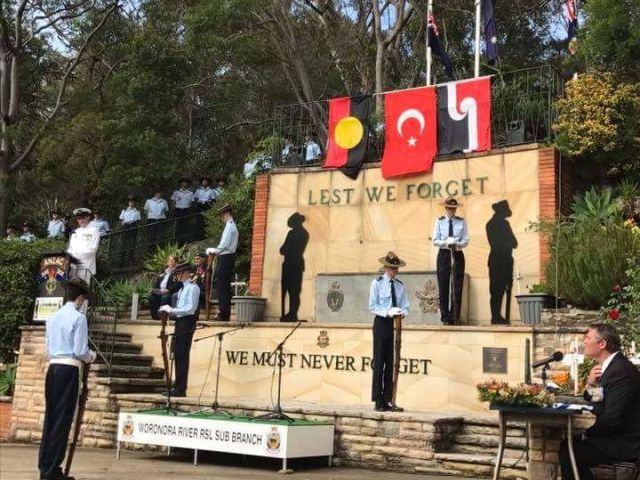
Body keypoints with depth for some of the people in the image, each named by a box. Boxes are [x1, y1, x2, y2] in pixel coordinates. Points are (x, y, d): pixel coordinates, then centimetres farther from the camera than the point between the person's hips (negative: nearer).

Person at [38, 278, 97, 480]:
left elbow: (48, 349, 15)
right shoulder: (79, 317, -8)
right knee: (63, 419, -2)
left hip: (53, 367, 7)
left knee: (50, 416, 11)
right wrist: (90, 357, 9)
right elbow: (80, 351, -10)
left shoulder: (53, 317, 12)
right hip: (69, 369, -7)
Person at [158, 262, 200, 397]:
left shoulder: (192, 287, -10)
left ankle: (181, 389, -5)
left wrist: (171, 310, -17)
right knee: (178, 356, 12)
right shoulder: (183, 288, 19)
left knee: (182, 356, -8)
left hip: (187, 322, -9)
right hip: (180, 322, 9)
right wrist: (168, 311, 4)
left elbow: (190, 308, -19)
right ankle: (177, 386, 19)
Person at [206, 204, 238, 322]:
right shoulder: (232, 226, 15)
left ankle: (223, 315, -3)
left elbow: (223, 245, -21)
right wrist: (215, 251, 13)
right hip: (229, 257, 10)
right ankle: (225, 314, 18)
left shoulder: (229, 226, -15)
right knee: (225, 287, 13)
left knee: (221, 287, -6)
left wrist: (211, 250, -7)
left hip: (225, 258, -10)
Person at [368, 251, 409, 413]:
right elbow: (373, 306, -5)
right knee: (379, 363, -4)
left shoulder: (400, 285, 9)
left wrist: (402, 312, -14)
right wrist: (388, 313, -19)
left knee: (391, 363, 6)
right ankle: (379, 402, 0)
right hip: (382, 323, -4)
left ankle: (388, 401, 12)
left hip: (396, 324, 4)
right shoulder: (377, 283, -2)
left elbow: (405, 306, 9)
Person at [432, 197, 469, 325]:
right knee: (443, 286, -1)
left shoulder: (462, 222, 4)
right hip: (443, 254, 0)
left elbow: (466, 240, 1)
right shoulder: (439, 221, 4)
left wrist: (457, 244, -19)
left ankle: (455, 317, 5)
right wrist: (446, 242, -17)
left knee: (457, 287, -1)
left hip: (457, 254, 0)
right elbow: (435, 240, 1)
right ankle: (445, 317, 6)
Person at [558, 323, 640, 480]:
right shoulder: (611, 365, 7)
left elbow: (611, 419, -26)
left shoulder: (621, 370, -23)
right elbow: (590, 402, 13)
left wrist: (587, 434, -10)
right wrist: (591, 384, -8)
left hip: (625, 443, -10)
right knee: (567, 444, 10)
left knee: (568, 453, -16)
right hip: (616, 434, 10)